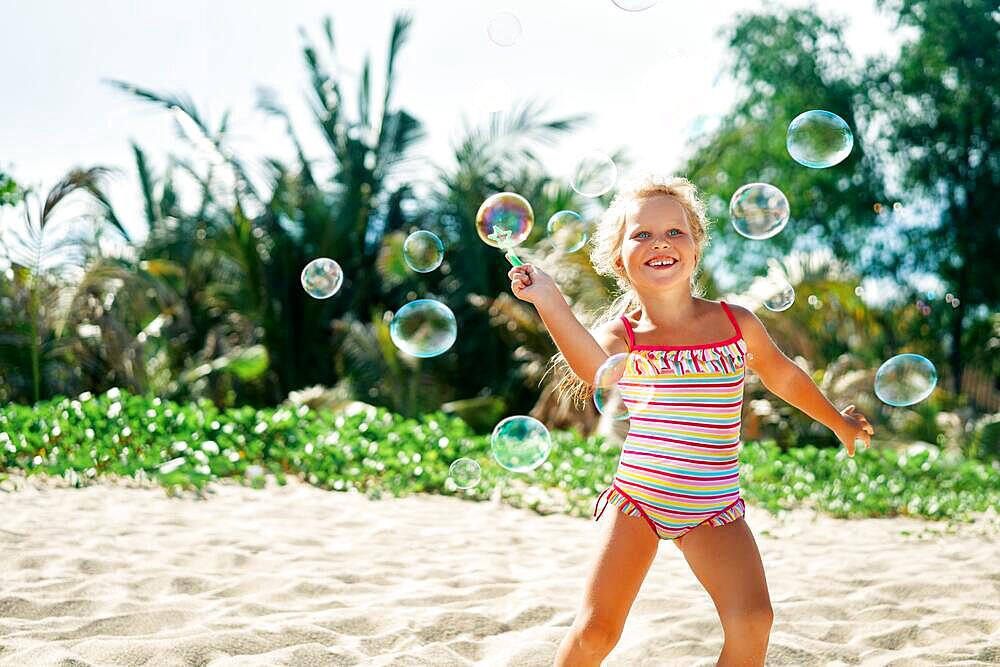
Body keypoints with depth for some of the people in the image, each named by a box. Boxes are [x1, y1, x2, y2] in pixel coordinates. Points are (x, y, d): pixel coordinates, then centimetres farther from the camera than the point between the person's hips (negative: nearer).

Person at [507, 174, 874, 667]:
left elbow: (782, 376, 17)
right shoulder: (620, 334, -8)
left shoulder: (738, 324, -2)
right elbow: (596, 372, -33)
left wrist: (838, 421, 32)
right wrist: (547, 299, -42)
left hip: (713, 507, 1)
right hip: (637, 497, -1)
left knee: (751, 621, -16)